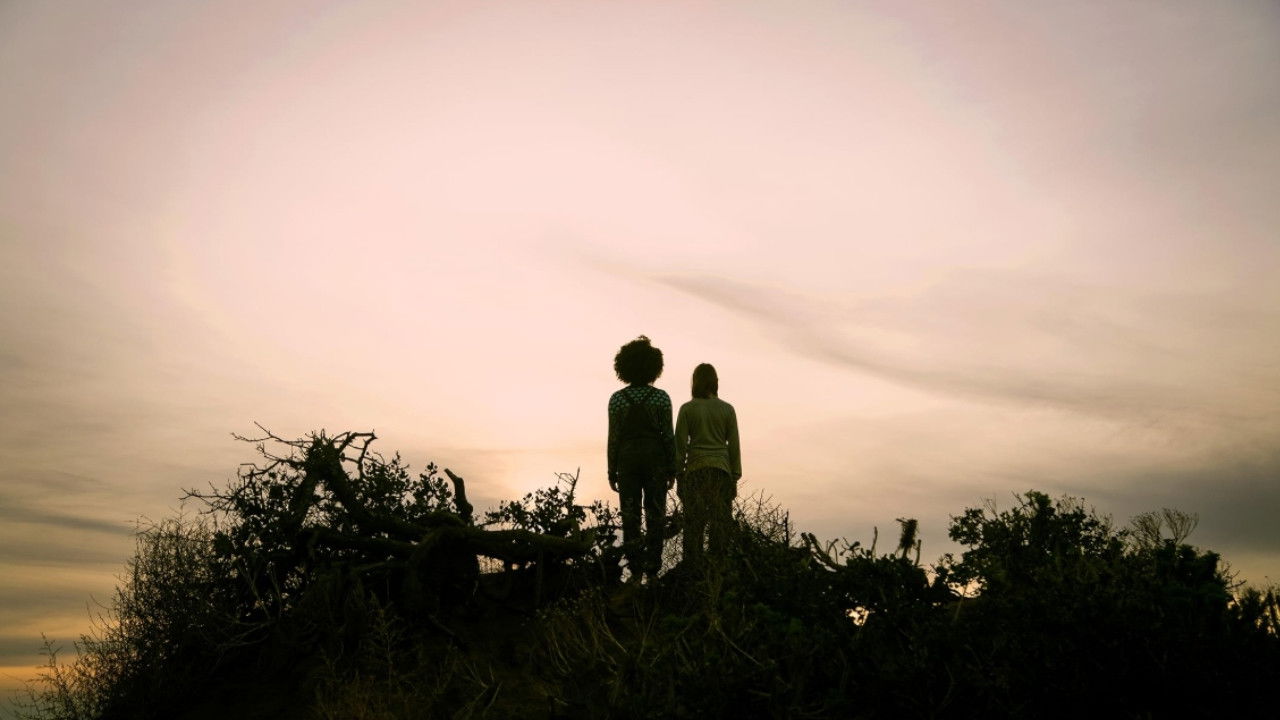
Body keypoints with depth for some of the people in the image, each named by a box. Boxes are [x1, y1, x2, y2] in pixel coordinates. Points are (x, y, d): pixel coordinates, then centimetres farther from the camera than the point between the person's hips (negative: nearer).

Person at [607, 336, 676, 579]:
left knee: (630, 518, 3)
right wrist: (672, 469, 2)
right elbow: (668, 435, -5)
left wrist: (612, 472, 4)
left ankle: (635, 572, 1)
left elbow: (613, 437, -2)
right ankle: (652, 571, 1)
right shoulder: (661, 397, -4)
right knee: (655, 517, 4)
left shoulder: (617, 399, -1)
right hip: (655, 460, -1)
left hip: (627, 460, 1)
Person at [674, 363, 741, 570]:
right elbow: (734, 446, 3)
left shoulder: (687, 409, -1)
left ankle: (694, 568, 5)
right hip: (721, 469, 1)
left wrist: (679, 476, 5)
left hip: (695, 469, -1)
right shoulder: (727, 409, 2)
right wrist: (735, 478, 9)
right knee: (721, 522, 6)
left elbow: (680, 446, -2)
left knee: (694, 523, 5)